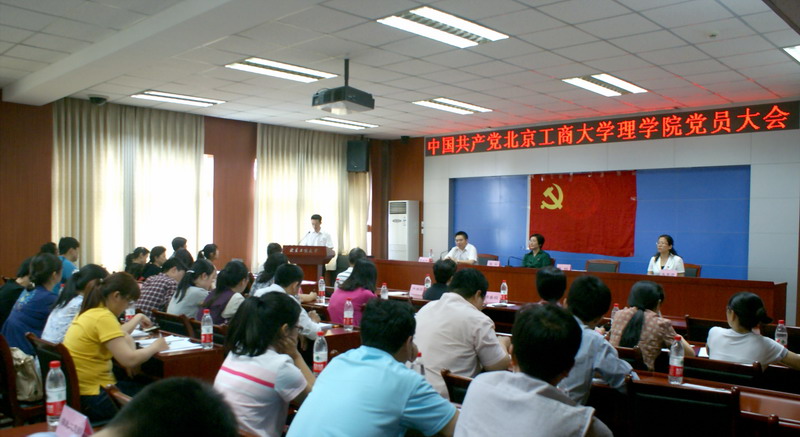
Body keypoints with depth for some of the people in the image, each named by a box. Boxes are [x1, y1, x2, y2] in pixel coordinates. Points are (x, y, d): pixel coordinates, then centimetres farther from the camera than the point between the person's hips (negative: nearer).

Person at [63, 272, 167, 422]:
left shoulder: (89, 312, 7)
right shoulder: (103, 318, -22)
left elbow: (115, 336, 25)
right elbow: (129, 359, -27)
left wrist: (138, 318, 37)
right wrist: (155, 346, -10)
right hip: (91, 399, -10)